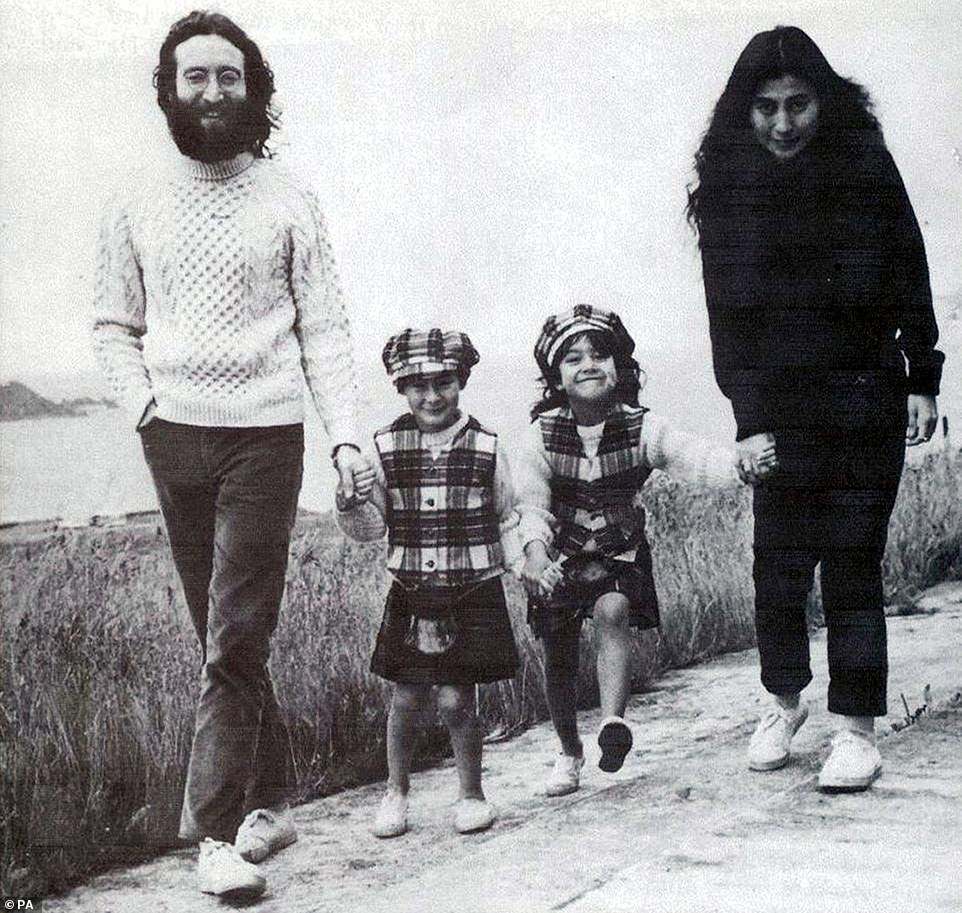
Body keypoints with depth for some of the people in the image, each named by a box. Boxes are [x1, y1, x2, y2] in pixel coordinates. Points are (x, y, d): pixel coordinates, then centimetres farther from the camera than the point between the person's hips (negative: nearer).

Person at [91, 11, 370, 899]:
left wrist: (346, 432, -9)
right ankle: (271, 801, 22)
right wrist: (144, 404, -2)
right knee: (223, 638, 9)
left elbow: (325, 328, 1)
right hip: (175, 438, 3)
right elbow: (112, 325, 14)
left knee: (236, 640, -8)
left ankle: (220, 832, -4)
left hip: (264, 436, -3)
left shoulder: (288, 198, 3)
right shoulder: (138, 200, 8)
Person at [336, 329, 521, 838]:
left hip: (473, 592, -1)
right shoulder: (385, 448, -1)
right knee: (406, 698, 5)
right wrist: (352, 502, -18)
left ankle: (471, 794, 18)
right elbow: (369, 529, 1)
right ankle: (395, 793, 26)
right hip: (412, 594, 1)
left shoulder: (485, 448, -2)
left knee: (456, 699, -2)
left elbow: (506, 522, 8)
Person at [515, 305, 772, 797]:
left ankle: (613, 720, -30)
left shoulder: (641, 428, -15)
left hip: (619, 555, -1)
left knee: (612, 613, -31)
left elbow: (696, 458, -29)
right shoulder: (542, 434, -15)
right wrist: (534, 549, -38)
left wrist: (742, 466, -49)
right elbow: (530, 502, -19)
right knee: (559, 660, 7)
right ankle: (569, 752, 28)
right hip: (560, 559, 1)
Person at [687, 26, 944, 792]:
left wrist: (922, 379, 0)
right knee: (779, 565, 3)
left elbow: (909, 277, 3)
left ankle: (856, 728, 7)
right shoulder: (726, 190, -3)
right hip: (782, 407, 1)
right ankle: (784, 700, 27)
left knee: (853, 563, -2)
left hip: (867, 402, -1)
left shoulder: (867, 167, -4)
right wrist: (749, 420, -11)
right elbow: (727, 318, -5)